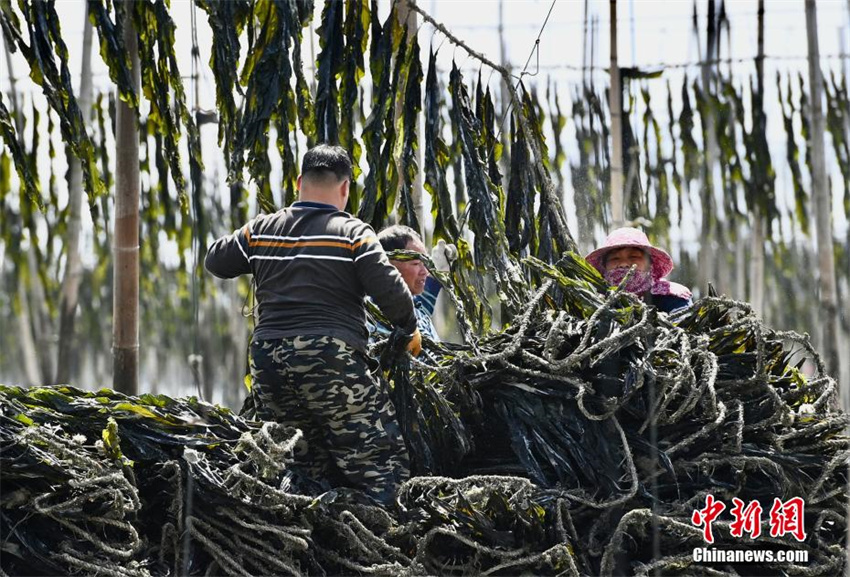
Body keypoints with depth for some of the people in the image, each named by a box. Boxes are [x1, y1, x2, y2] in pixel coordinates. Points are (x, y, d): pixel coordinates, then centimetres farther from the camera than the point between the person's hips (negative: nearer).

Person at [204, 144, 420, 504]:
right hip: (330, 359, -5)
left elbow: (215, 262, 21)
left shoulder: (261, 230, 12)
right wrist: (410, 329, 9)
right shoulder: (353, 234, -1)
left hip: (267, 360, 6)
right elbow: (389, 289, -8)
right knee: (383, 463, -2)